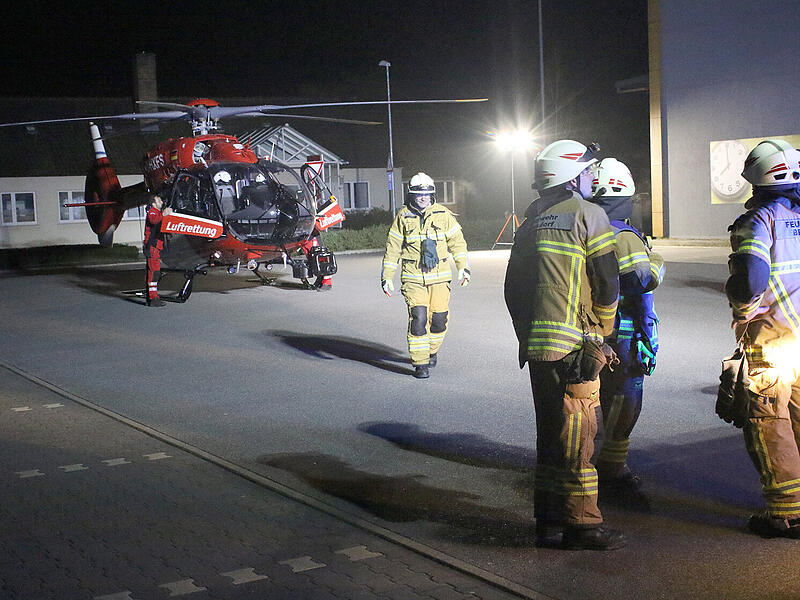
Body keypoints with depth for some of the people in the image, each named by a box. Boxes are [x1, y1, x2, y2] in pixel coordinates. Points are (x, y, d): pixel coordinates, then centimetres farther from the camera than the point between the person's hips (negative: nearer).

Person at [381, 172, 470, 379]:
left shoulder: (443, 215, 4)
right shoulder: (403, 217, 2)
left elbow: (457, 242, 11)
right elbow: (392, 249, 7)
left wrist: (463, 266, 3)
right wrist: (386, 276, 5)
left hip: (440, 276, 2)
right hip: (413, 277, -1)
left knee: (439, 319, 2)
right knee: (418, 317, -13)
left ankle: (432, 351, 31)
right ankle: (420, 363, -3)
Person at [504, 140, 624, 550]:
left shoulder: (531, 223, 15)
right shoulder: (587, 215, -5)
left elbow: (513, 288, 15)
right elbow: (608, 283, -6)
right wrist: (601, 331, 9)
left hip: (536, 345, 7)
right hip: (575, 345, -7)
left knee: (550, 434, 14)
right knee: (577, 436, -2)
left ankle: (548, 521, 20)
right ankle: (581, 525, 4)